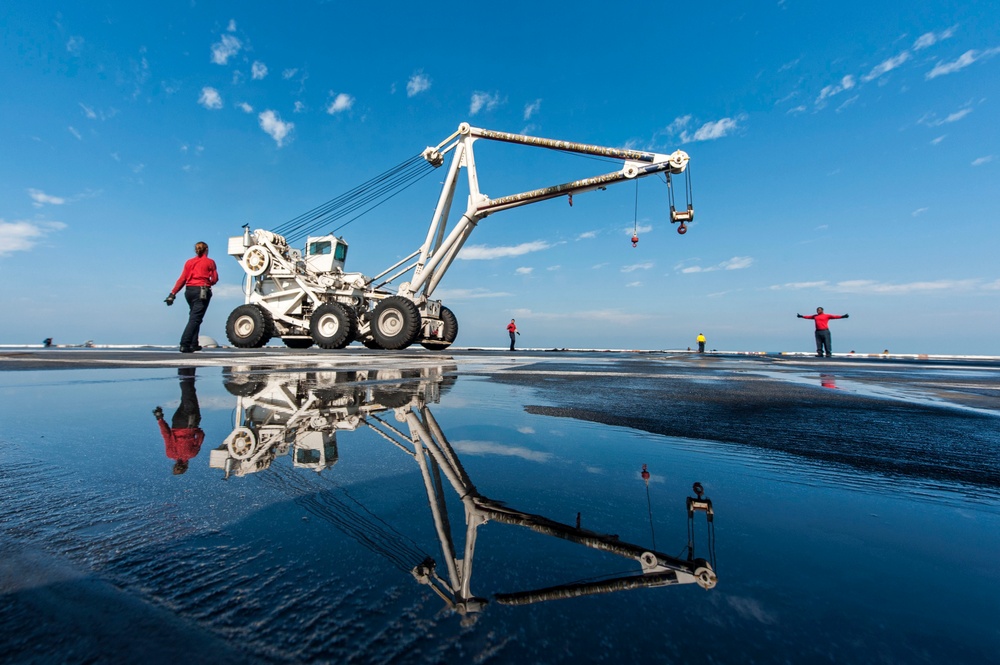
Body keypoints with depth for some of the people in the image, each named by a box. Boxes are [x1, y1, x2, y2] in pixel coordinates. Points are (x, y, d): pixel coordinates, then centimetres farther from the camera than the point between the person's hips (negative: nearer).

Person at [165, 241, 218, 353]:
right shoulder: (210, 262, 1)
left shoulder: (189, 262, 12)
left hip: (189, 291, 5)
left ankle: (194, 344, 20)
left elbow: (182, 279, 5)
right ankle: (184, 345, -18)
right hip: (202, 291, -5)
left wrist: (173, 293, 5)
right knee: (195, 319, -8)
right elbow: (214, 279, -1)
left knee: (194, 317, 18)